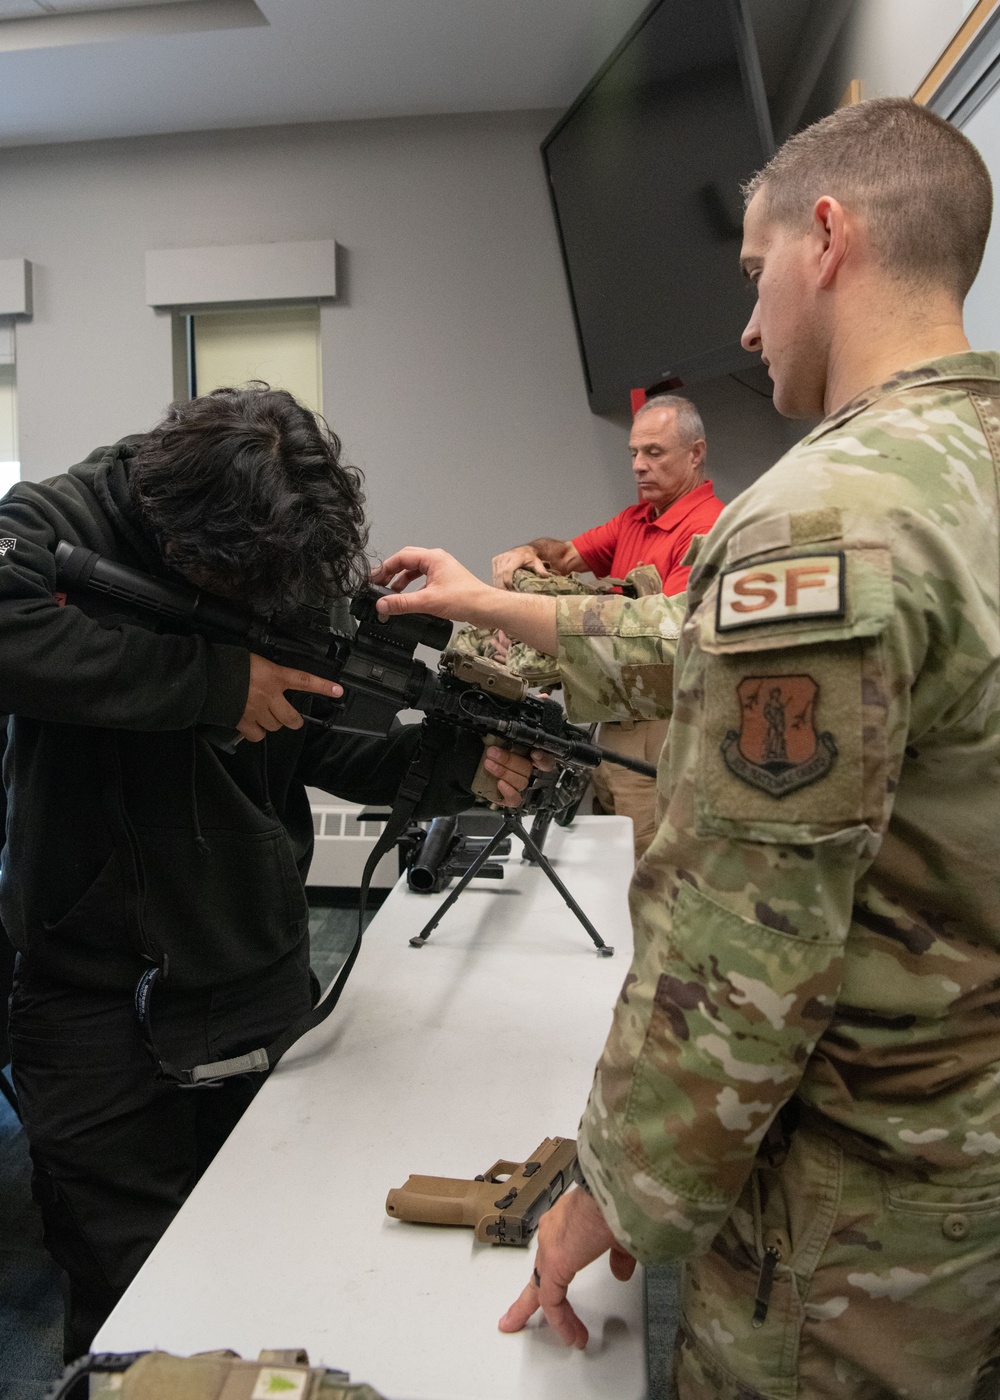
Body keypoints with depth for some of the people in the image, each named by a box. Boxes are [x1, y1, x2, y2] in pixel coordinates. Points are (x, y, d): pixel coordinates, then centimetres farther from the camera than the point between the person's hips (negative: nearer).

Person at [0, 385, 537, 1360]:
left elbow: (335, 747, 3)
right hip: (96, 995, -3)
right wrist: (213, 675, -32)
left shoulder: (290, 578, 0)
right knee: (132, 1294, 7)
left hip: (258, 977, 4)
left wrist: (458, 762, -14)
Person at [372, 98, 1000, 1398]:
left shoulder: (827, 513, -27)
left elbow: (733, 954, -27)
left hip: (854, 1216, -8)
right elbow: (711, 650, 11)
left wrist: (613, 1200, -11)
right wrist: (493, 602, 17)